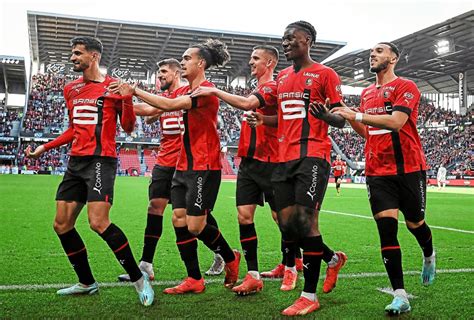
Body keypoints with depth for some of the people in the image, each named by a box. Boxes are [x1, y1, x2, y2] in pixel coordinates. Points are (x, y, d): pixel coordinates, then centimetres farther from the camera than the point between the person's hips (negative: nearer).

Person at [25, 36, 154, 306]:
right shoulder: (71, 89, 17)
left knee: (99, 222, -20)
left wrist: (127, 98, -19)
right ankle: (87, 283, 21)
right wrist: (45, 147, 23)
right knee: (62, 225, 7)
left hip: (101, 160, -8)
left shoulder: (113, 87, -3)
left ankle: (139, 278, -6)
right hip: (76, 162, 8)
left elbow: (128, 128, -5)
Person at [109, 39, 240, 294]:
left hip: (204, 167, -8)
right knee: (179, 220, 4)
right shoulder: (183, 91, 15)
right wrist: (128, 98, 3)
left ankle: (231, 258, 21)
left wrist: (135, 91, -20)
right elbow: (155, 109, 13)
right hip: (183, 167, 8)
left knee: (195, 226, -6)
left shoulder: (205, 90, -12)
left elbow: (170, 105, -24)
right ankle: (194, 280, 13)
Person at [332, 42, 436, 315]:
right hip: (377, 170, 4)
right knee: (386, 227, -7)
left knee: (414, 223, 10)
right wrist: (347, 114, 5)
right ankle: (400, 295, -5)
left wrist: (356, 115, -25)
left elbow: (395, 122, -22)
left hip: (408, 168, -4)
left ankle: (429, 255, 46)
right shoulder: (366, 93, 16)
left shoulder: (406, 87, -5)